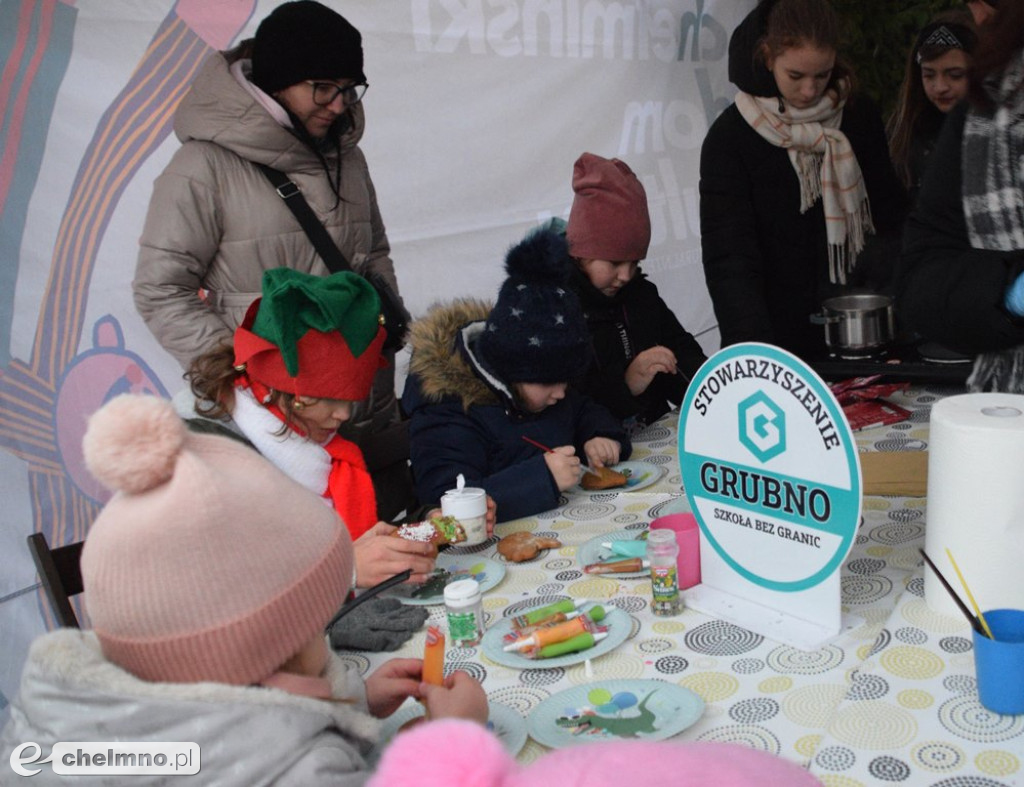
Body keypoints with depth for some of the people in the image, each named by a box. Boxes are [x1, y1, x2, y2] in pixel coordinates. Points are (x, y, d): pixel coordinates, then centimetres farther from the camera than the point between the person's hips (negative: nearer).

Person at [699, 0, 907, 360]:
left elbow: (891, 221, 8)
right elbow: (730, 262, -17)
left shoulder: (859, 117, 1)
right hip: (779, 339, -3)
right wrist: (758, 355, -29)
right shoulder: (730, 137, -10)